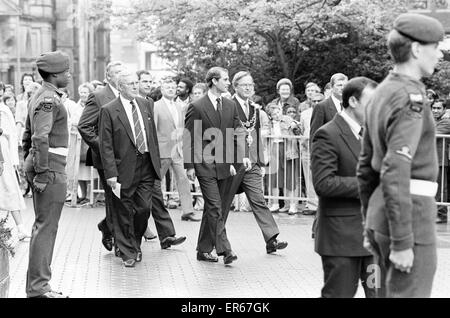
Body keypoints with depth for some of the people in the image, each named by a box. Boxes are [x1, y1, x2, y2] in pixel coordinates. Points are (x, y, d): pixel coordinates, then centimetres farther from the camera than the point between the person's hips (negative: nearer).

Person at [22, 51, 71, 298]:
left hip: (42, 167, 10)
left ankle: (36, 284, 22)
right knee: (46, 227, -6)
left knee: (43, 226, 15)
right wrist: (42, 173, -23)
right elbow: (40, 138, -23)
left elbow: (28, 134, 22)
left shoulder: (39, 97, 16)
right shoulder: (49, 99, -15)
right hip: (50, 168, -10)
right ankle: (38, 287, -2)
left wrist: (30, 165, 22)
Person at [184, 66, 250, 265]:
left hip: (223, 165, 5)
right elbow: (189, 139, -3)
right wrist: (189, 166, -6)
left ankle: (203, 250, 19)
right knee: (215, 208, -11)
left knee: (211, 208, 10)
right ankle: (224, 250, -15)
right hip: (205, 165, -5)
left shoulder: (230, 106, 11)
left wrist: (243, 156, -5)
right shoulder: (196, 107, -5)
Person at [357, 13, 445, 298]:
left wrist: (370, 226, 23)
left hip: (379, 212, 9)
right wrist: (402, 242, -23)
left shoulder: (381, 93, 12)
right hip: (410, 214, -9)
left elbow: (366, 167, 17)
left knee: (391, 292, 16)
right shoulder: (411, 98, -16)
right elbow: (395, 173, -24)